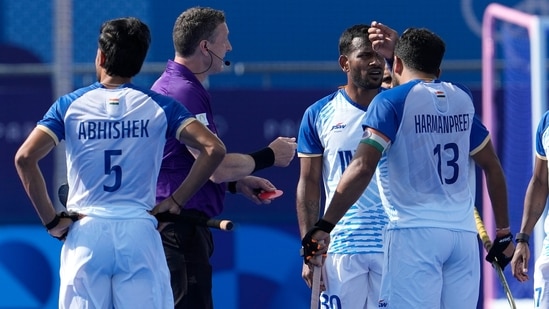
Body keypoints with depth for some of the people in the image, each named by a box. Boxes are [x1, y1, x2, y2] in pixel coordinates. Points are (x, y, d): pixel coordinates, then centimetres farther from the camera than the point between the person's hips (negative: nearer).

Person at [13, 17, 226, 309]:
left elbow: (25, 157, -6)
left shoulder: (70, 105, 5)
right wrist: (177, 200, 2)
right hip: (139, 233, 0)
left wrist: (50, 219, -1)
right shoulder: (159, 106, 5)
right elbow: (213, 148, -5)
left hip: (85, 233, 0)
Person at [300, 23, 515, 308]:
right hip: (464, 233, 5)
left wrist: (324, 226, -13)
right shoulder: (461, 98, 13)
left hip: (414, 232, -5)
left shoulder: (391, 101, -3)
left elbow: (362, 168, -14)